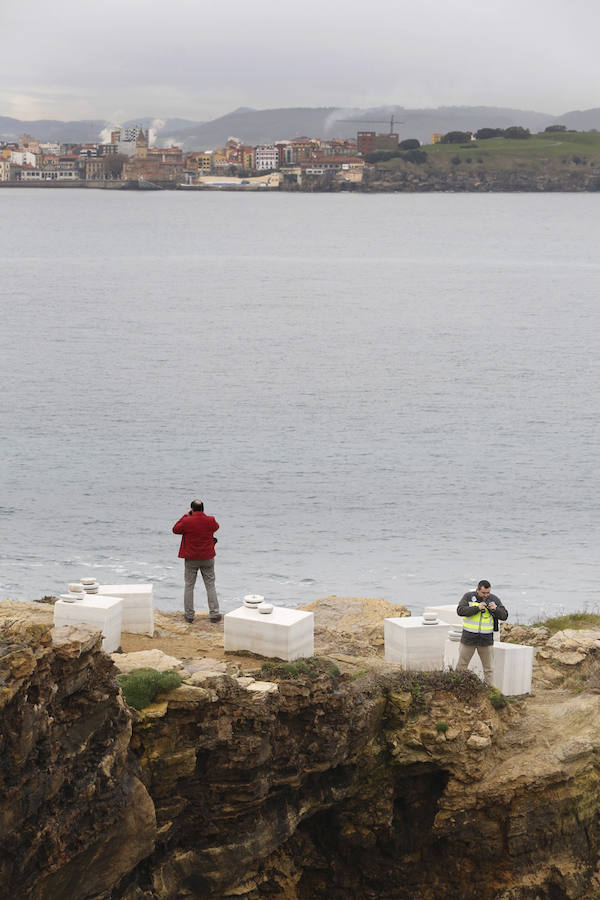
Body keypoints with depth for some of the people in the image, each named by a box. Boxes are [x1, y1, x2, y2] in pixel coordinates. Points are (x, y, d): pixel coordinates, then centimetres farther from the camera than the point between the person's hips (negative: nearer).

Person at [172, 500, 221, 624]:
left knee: (189, 586, 9)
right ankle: (214, 614, 8)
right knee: (210, 585, 9)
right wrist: (203, 515, 19)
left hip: (191, 559, -2)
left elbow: (175, 529, 3)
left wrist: (185, 516, 10)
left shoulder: (187, 521, -14)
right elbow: (216, 527, 17)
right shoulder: (210, 521, -7)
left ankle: (189, 615, 10)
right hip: (207, 558, 2)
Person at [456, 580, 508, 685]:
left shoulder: (494, 599, 2)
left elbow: (504, 616, 1)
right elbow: (460, 610, -16)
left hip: (486, 639, 1)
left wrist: (496, 609, -19)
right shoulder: (469, 596, -3)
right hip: (469, 637, -1)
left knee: (489, 668, 5)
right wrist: (477, 608, -23)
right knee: (461, 666, 6)